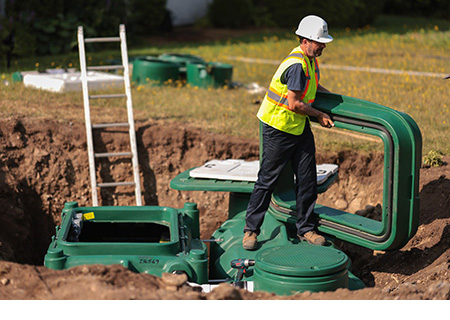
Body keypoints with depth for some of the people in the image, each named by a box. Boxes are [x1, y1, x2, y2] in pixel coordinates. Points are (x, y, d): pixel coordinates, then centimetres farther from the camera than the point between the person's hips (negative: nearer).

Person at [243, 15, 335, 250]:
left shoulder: (309, 59, 6)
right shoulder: (297, 65, -24)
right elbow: (293, 104, -25)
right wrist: (319, 115, -13)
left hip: (300, 127, 9)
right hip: (278, 128, -9)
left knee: (307, 179, 8)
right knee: (267, 180, 0)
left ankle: (305, 228, 19)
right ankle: (251, 229, 12)